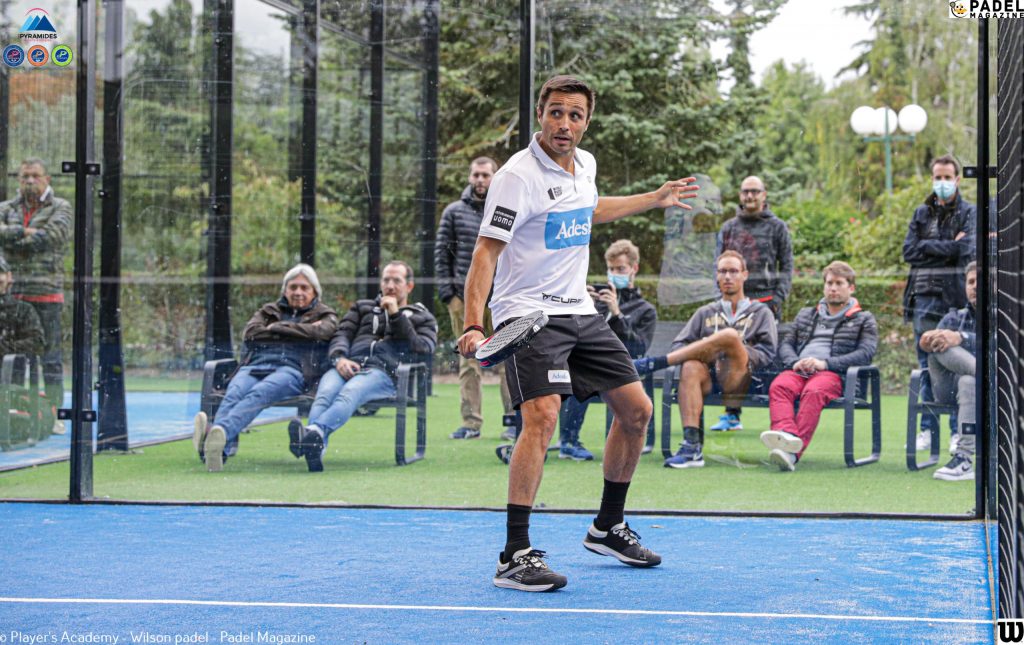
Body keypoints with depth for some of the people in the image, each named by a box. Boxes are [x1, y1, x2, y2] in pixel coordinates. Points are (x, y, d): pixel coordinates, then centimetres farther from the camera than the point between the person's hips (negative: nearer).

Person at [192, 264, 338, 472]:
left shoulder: (324, 315, 27)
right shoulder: (268, 311, 34)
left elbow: (320, 332, 2)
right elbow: (250, 333, 13)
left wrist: (278, 328, 7)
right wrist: (298, 332, 9)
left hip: (293, 369, -3)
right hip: (255, 365, 3)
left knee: (258, 394, -37)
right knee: (234, 393, -34)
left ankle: (222, 432, -65)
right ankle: (222, 447, -62)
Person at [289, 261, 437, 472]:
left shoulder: (422, 317, 28)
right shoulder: (362, 307, 36)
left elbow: (423, 349, 8)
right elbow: (342, 334, 19)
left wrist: (396, 316, 3)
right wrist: (339, 357, -4)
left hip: (384, 372, -3)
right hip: (347, 366, 3)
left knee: (349, 393, -38)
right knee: (325, 393, -34)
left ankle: (316, 431, -65)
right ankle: (317, 447, -61)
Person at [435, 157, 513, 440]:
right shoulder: (454, 212, 9)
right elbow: (441, 252, 8)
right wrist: (447, 289, 0)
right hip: (464, 297, 1)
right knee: (468, 362, 3)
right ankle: (471, 422, 6)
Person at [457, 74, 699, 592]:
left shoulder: (584, 165, 9)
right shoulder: (518, 176, -16)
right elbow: (486, 253, -21)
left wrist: (655, 199, 40)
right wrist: (472, 326, -32)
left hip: (580, 312, 8)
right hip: (529, 315, -8)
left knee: (636, 411, 10)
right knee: (542, 416, -26)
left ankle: (608, 528, 28)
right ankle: (515, 556, -22)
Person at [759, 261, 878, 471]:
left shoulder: (864, 320, 20)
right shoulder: (806, 314, 34)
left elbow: (866, 353, 2)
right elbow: (785, 344, 24)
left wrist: (825, 363, -11)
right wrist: (795, 362, -2)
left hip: (833, 374, -4)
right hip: (798, 370, 4)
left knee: (813, 391, -38)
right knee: (779, 386, -32)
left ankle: (794, 452, -55)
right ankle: (785, 433, -58)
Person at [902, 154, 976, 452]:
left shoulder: (969, 213, 3)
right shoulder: (921, 213, 15)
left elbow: (966, 249, -13)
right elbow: (909, 252, 4)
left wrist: (928, 246, -6)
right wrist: (947, 247, -4)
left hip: (956, 296, -4)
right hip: (925, 294, 4)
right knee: (927, 364, 5)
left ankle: (960, 431, 3)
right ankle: (928, 429, 10)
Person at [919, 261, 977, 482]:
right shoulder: (954, 318, 23)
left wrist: (961, 338, -28)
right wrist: (927, 341, -22)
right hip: (948, 388, 3)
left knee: (970, 382, -38)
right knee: (940, 343, -22)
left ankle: (964, 460, -40)